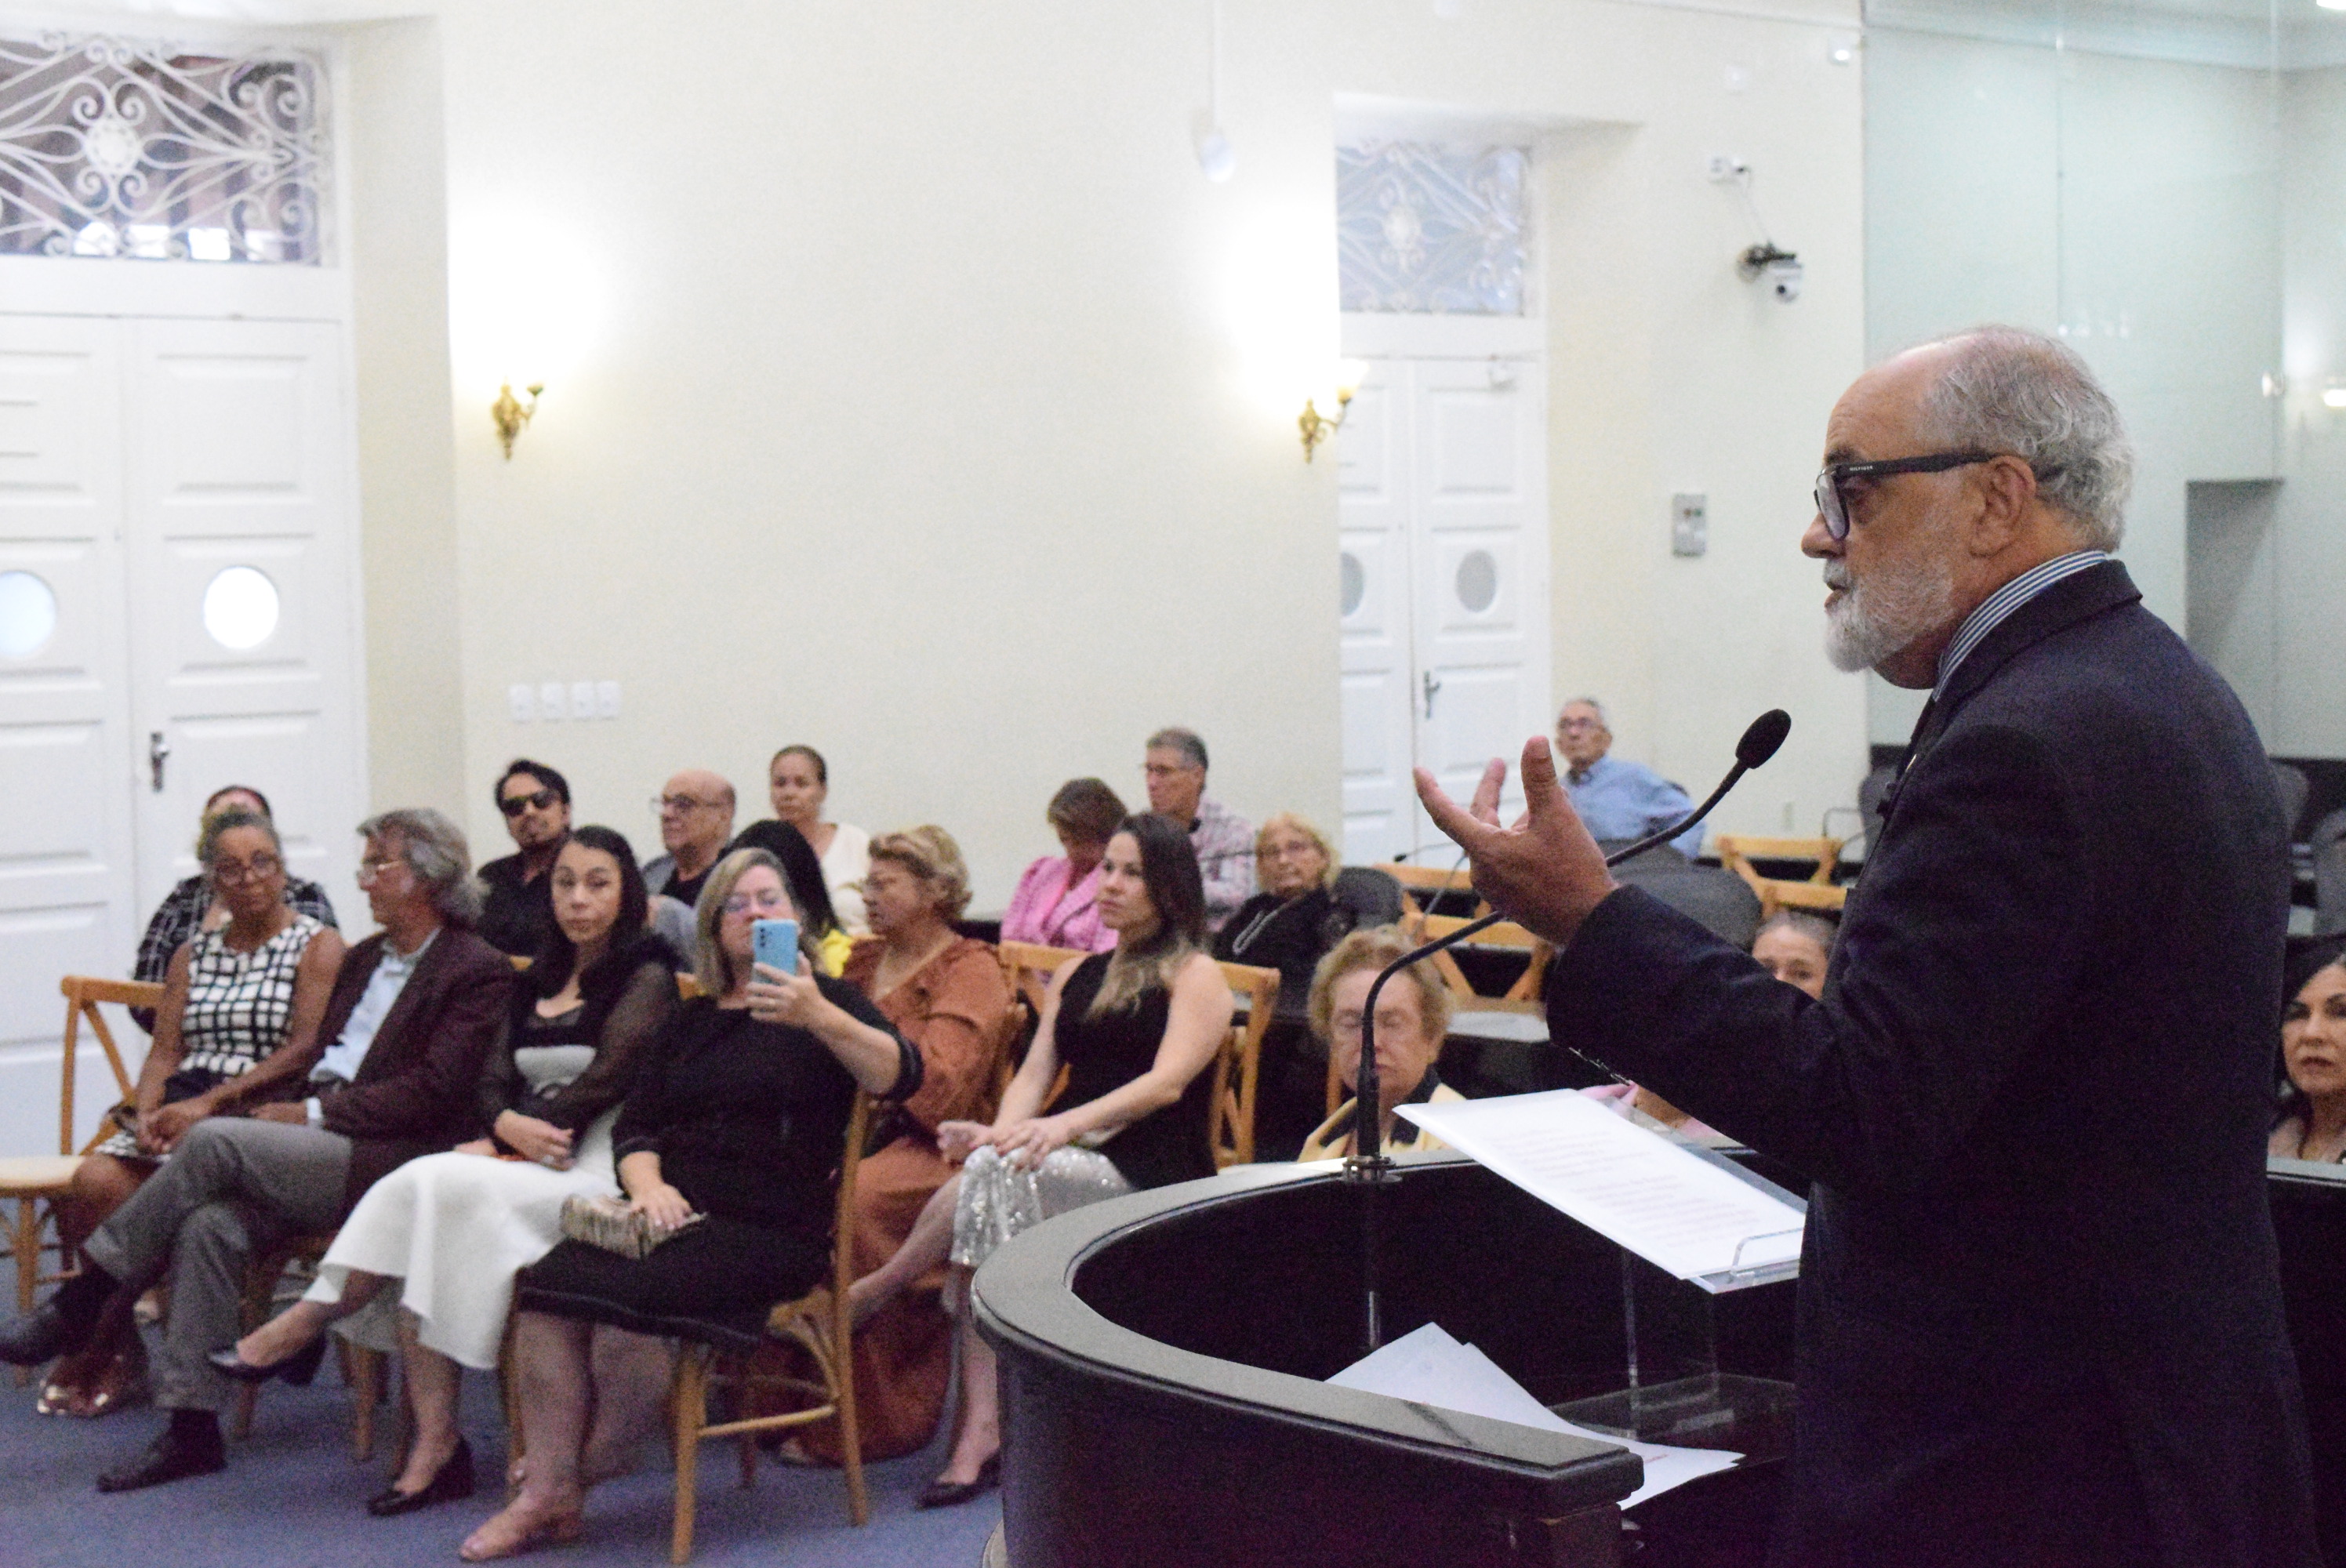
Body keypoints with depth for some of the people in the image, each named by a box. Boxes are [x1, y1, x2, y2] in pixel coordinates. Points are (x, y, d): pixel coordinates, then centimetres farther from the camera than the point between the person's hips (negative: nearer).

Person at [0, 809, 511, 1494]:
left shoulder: (478, 971, -3)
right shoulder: (365, 958, 23)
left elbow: (432, 1091, -12)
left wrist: (315, 1113, -12)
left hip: (385, 1159, -7)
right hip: (320, 1148, 7)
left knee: (214, 1142, -24)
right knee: (209, 1225, -21)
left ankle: (79, 1306, -12)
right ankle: (193, 1428, -18)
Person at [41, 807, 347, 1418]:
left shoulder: (318, 945, 2)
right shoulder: (193, 954, 20)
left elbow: (305, 1051, -9)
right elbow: (165, 1052, 13)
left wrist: (212, 1103, -16)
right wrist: (148, 1114, -8)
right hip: (182, 1109, 5)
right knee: (93, 1182, -23)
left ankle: (114, 1345, -7)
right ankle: (102, 1334, -6)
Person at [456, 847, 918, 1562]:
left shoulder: (829, 1001, 7)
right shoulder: (694, 1020, 24)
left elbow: (899, 1076, -13)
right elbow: (635, 1123, 20)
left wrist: (821, 1017, -30)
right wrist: (647, 1183, -3)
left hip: (769, 1227, -5)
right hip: (677, 1211, 5)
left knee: (627, 1301, -29)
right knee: (546, 1289, -22)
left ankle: (579, 1477, -5)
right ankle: (545, 1496, -19)